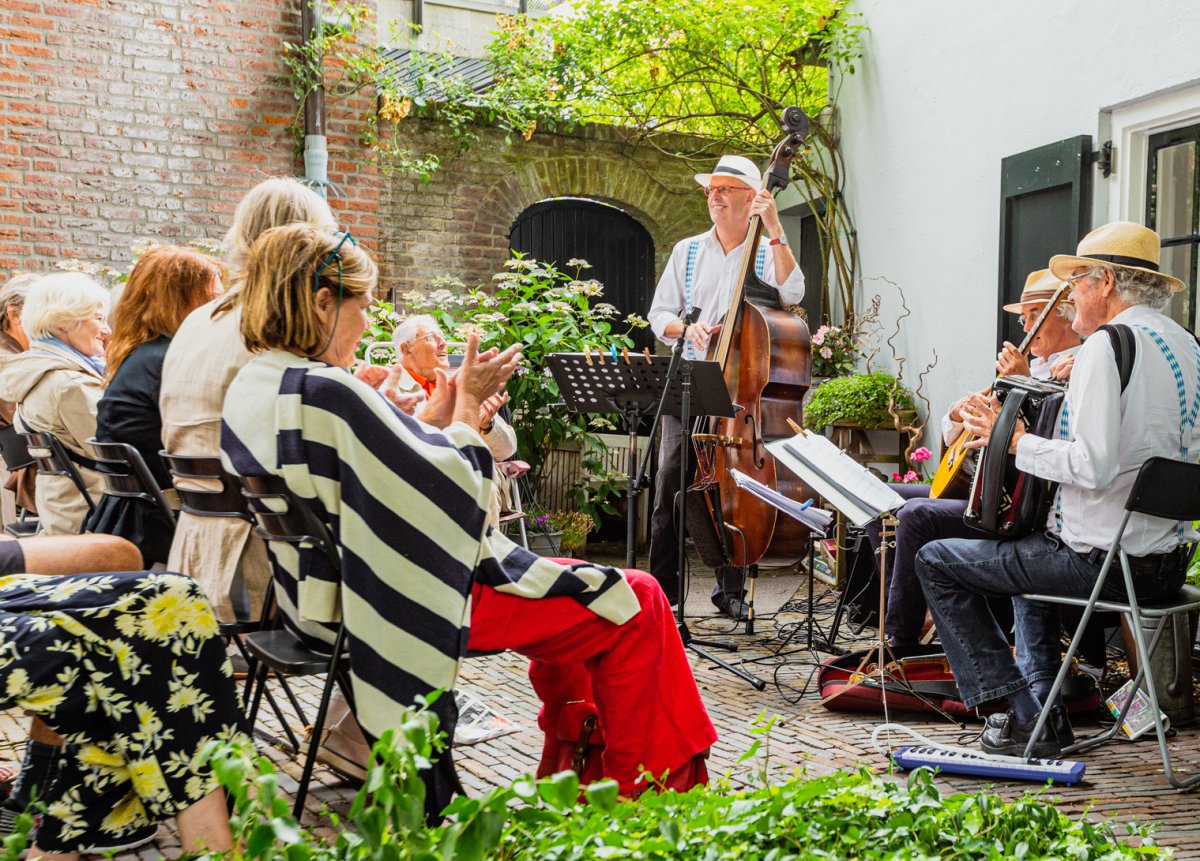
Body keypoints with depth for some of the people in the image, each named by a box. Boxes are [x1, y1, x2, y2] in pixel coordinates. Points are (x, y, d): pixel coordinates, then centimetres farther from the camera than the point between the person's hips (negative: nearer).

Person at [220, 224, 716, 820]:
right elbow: (450, 491, -21)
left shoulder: (250, 388, 5)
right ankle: (642, 789, 11)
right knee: (635, 602, -3)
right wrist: (468, 402, -7)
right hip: (409, 601, -11)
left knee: (558, 581, 29)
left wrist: (439, 411, 6)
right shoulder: (326, 392, -26)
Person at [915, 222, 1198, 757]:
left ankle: (1023, 715, 4)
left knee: (936, 561, 4)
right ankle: (1044, 704, 29)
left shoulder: (1105, 346, -18)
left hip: (1100, 561, -9)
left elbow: (1094, 467, -26)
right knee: (1028, 551, 35)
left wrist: (1014, 440, -12)